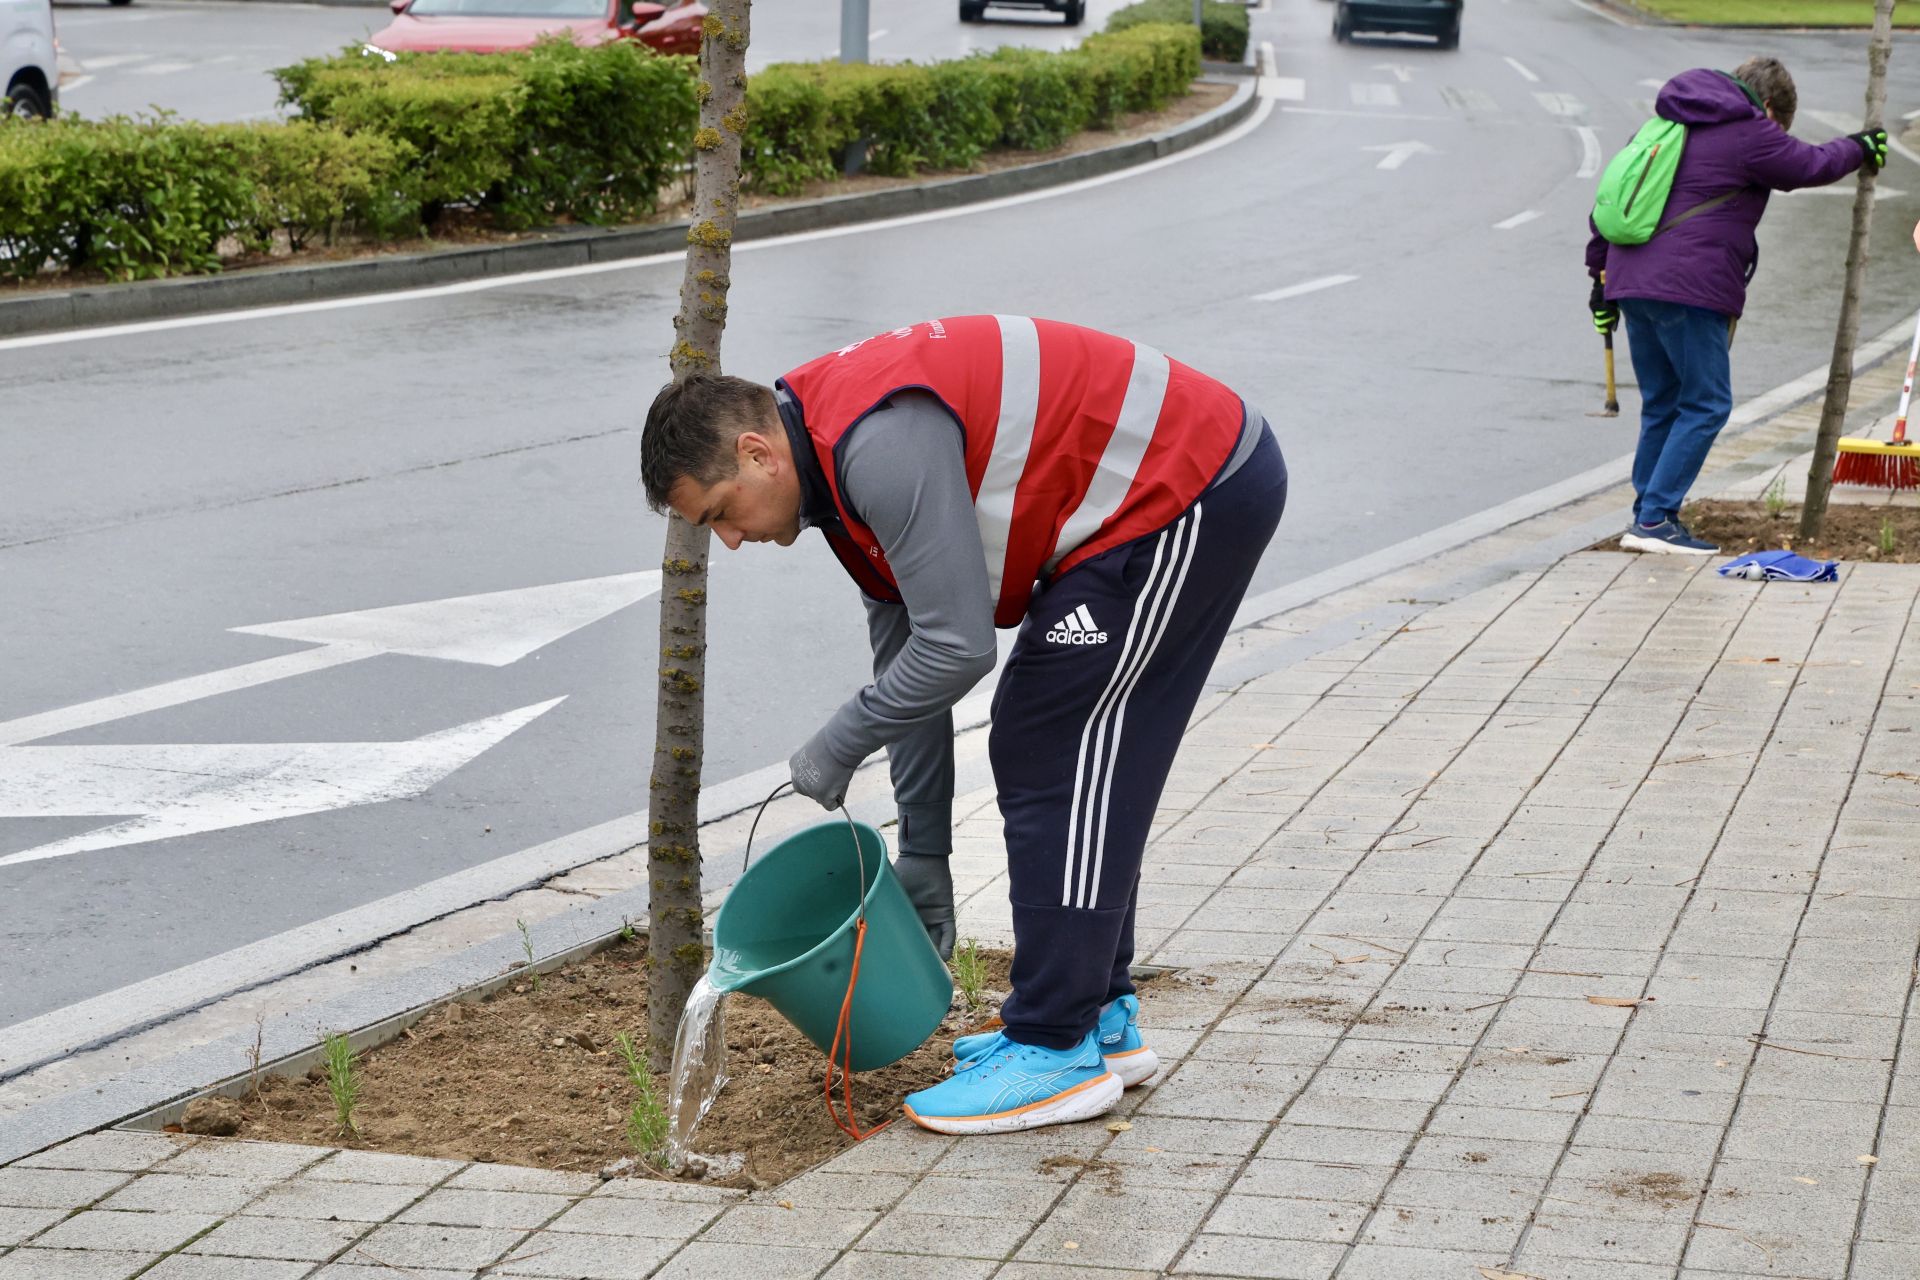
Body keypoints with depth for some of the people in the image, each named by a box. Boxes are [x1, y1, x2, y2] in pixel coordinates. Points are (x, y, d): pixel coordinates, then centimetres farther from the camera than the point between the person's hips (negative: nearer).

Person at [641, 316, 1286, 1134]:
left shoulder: (881, 443, -23)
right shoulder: (838, 458, 11)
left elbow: (958, 644, -23)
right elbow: (909, 657, 17)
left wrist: (840, 746, -7)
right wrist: (922, 854, 19)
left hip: (1191, 495, -10)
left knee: (1046, 762, -6)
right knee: (1073, 760, 16)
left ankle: (1056, 1053, 0)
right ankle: (1100, 1019, 26)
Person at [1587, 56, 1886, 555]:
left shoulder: (1666, 122, 22)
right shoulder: (1747, 132, -3)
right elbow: (1811, 166, 8)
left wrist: (1601, 272, 25)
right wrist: (1860, 147, 27)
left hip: (1629, 282, 8)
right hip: (1689, 288, -8)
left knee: (1661, 404, 15)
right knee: (1706, 404, -2)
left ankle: (1647, 517, 15)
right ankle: (1656, 518, -8)